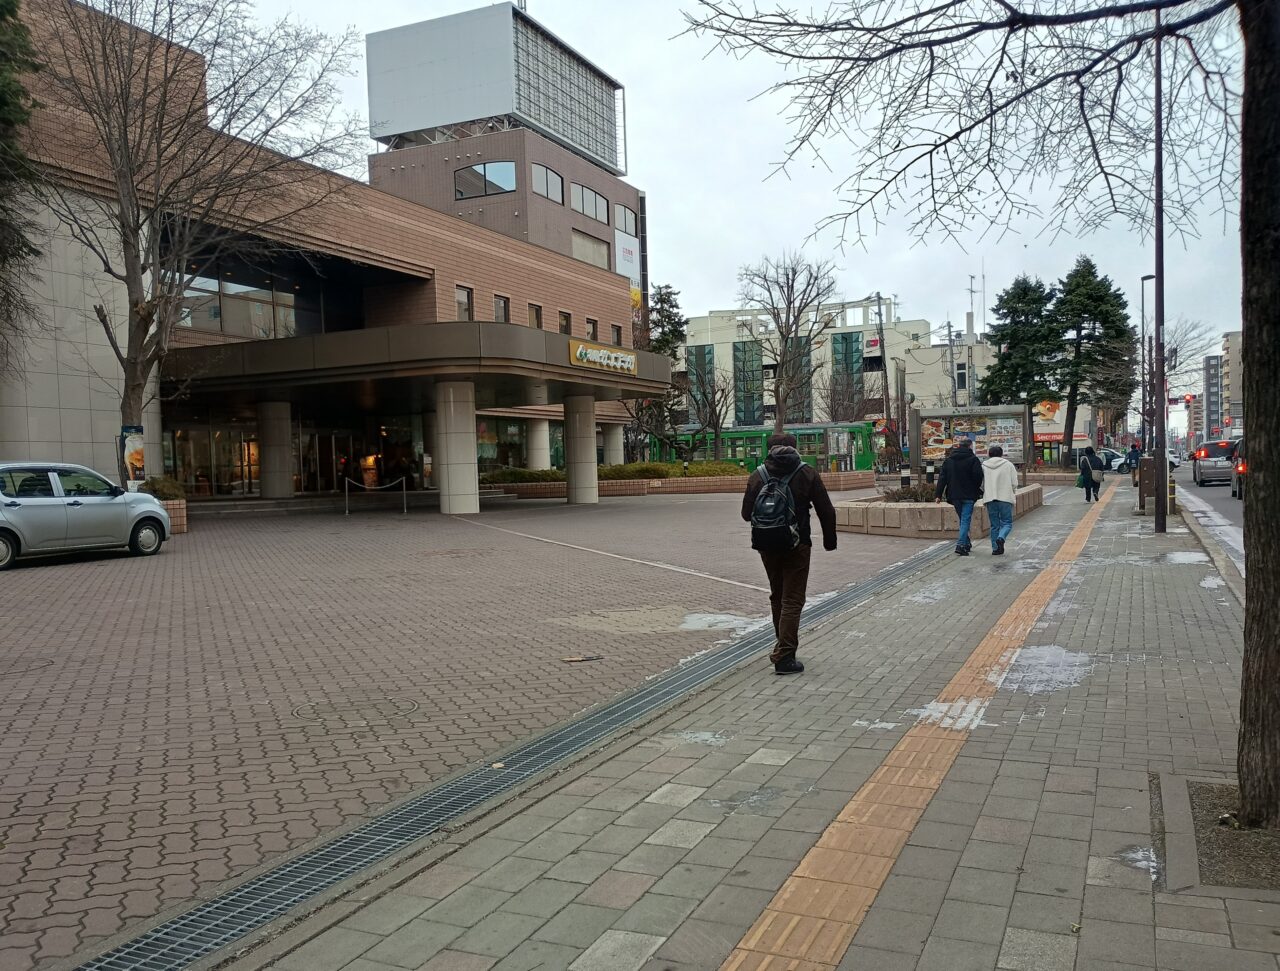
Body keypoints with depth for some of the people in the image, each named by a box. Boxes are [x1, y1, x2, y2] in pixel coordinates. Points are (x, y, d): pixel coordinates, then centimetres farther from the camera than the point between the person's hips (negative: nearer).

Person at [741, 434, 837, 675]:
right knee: (792, 600, -1)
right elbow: (826, 511, -3)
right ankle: (784, 656, -7)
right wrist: (829, 540, 11)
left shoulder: (758, 475, -1)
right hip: (797, 546, -3)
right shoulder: (806, 474, -5)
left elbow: (746, 513, 3)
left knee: (777, 596, 20)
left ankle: (783, 646, 32)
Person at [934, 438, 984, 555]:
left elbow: (942, 477, 5)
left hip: (955, 496, 5)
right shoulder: (973, 459, -7)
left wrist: (938, 494, 4)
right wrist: (977, 489, 8)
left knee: (962, 519, 18)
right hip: (968, 495, -5)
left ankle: (966, 543, 26)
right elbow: (978, 476, -11)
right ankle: (961, 545, -15)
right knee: (966, 520, -4)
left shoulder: (949, 460, 7)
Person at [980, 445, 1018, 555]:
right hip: (1005, 498, -2)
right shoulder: (1008, 465, 1)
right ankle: (1001, 538, -22)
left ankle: (995, 548, 8)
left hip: (989, 499, 2)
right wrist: (1013, 492, 19)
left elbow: (981, 484, 4)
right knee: (1007, 523, 6)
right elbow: (1014, 483, -1)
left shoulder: (984, 466, 5)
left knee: (994, 525, 10)